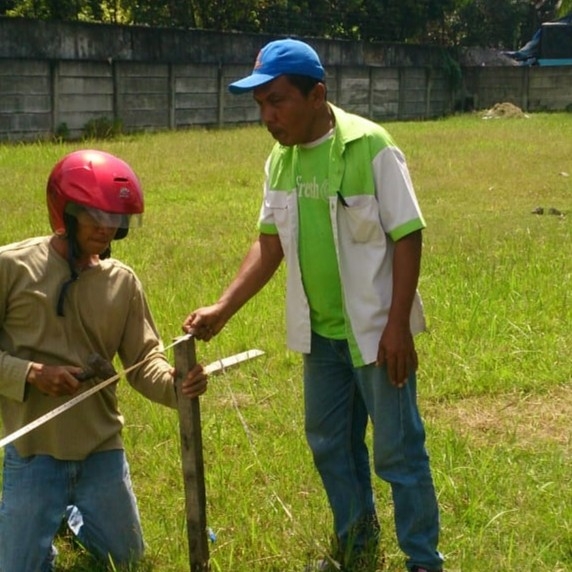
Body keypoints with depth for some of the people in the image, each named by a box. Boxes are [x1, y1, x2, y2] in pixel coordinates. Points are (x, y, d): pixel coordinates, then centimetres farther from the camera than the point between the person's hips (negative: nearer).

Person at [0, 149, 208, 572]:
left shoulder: (122, 281, 0)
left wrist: (175, 385, -21)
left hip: (102, 450, 4)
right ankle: (43, 519, 37)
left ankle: (73, 516, 46)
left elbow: (144, 360, 0)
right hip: (34, 451, -3)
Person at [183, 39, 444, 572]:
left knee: (397, 451, 3)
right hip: (320, 332, 6)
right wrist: (222, 309, -3)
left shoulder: (369, 146, -18)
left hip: (375, 329, -6)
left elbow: (407, 237, -15)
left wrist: (397, 325, -18)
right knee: (330, 444, 18)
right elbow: (270, 245, 7)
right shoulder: (280, 160, 0)